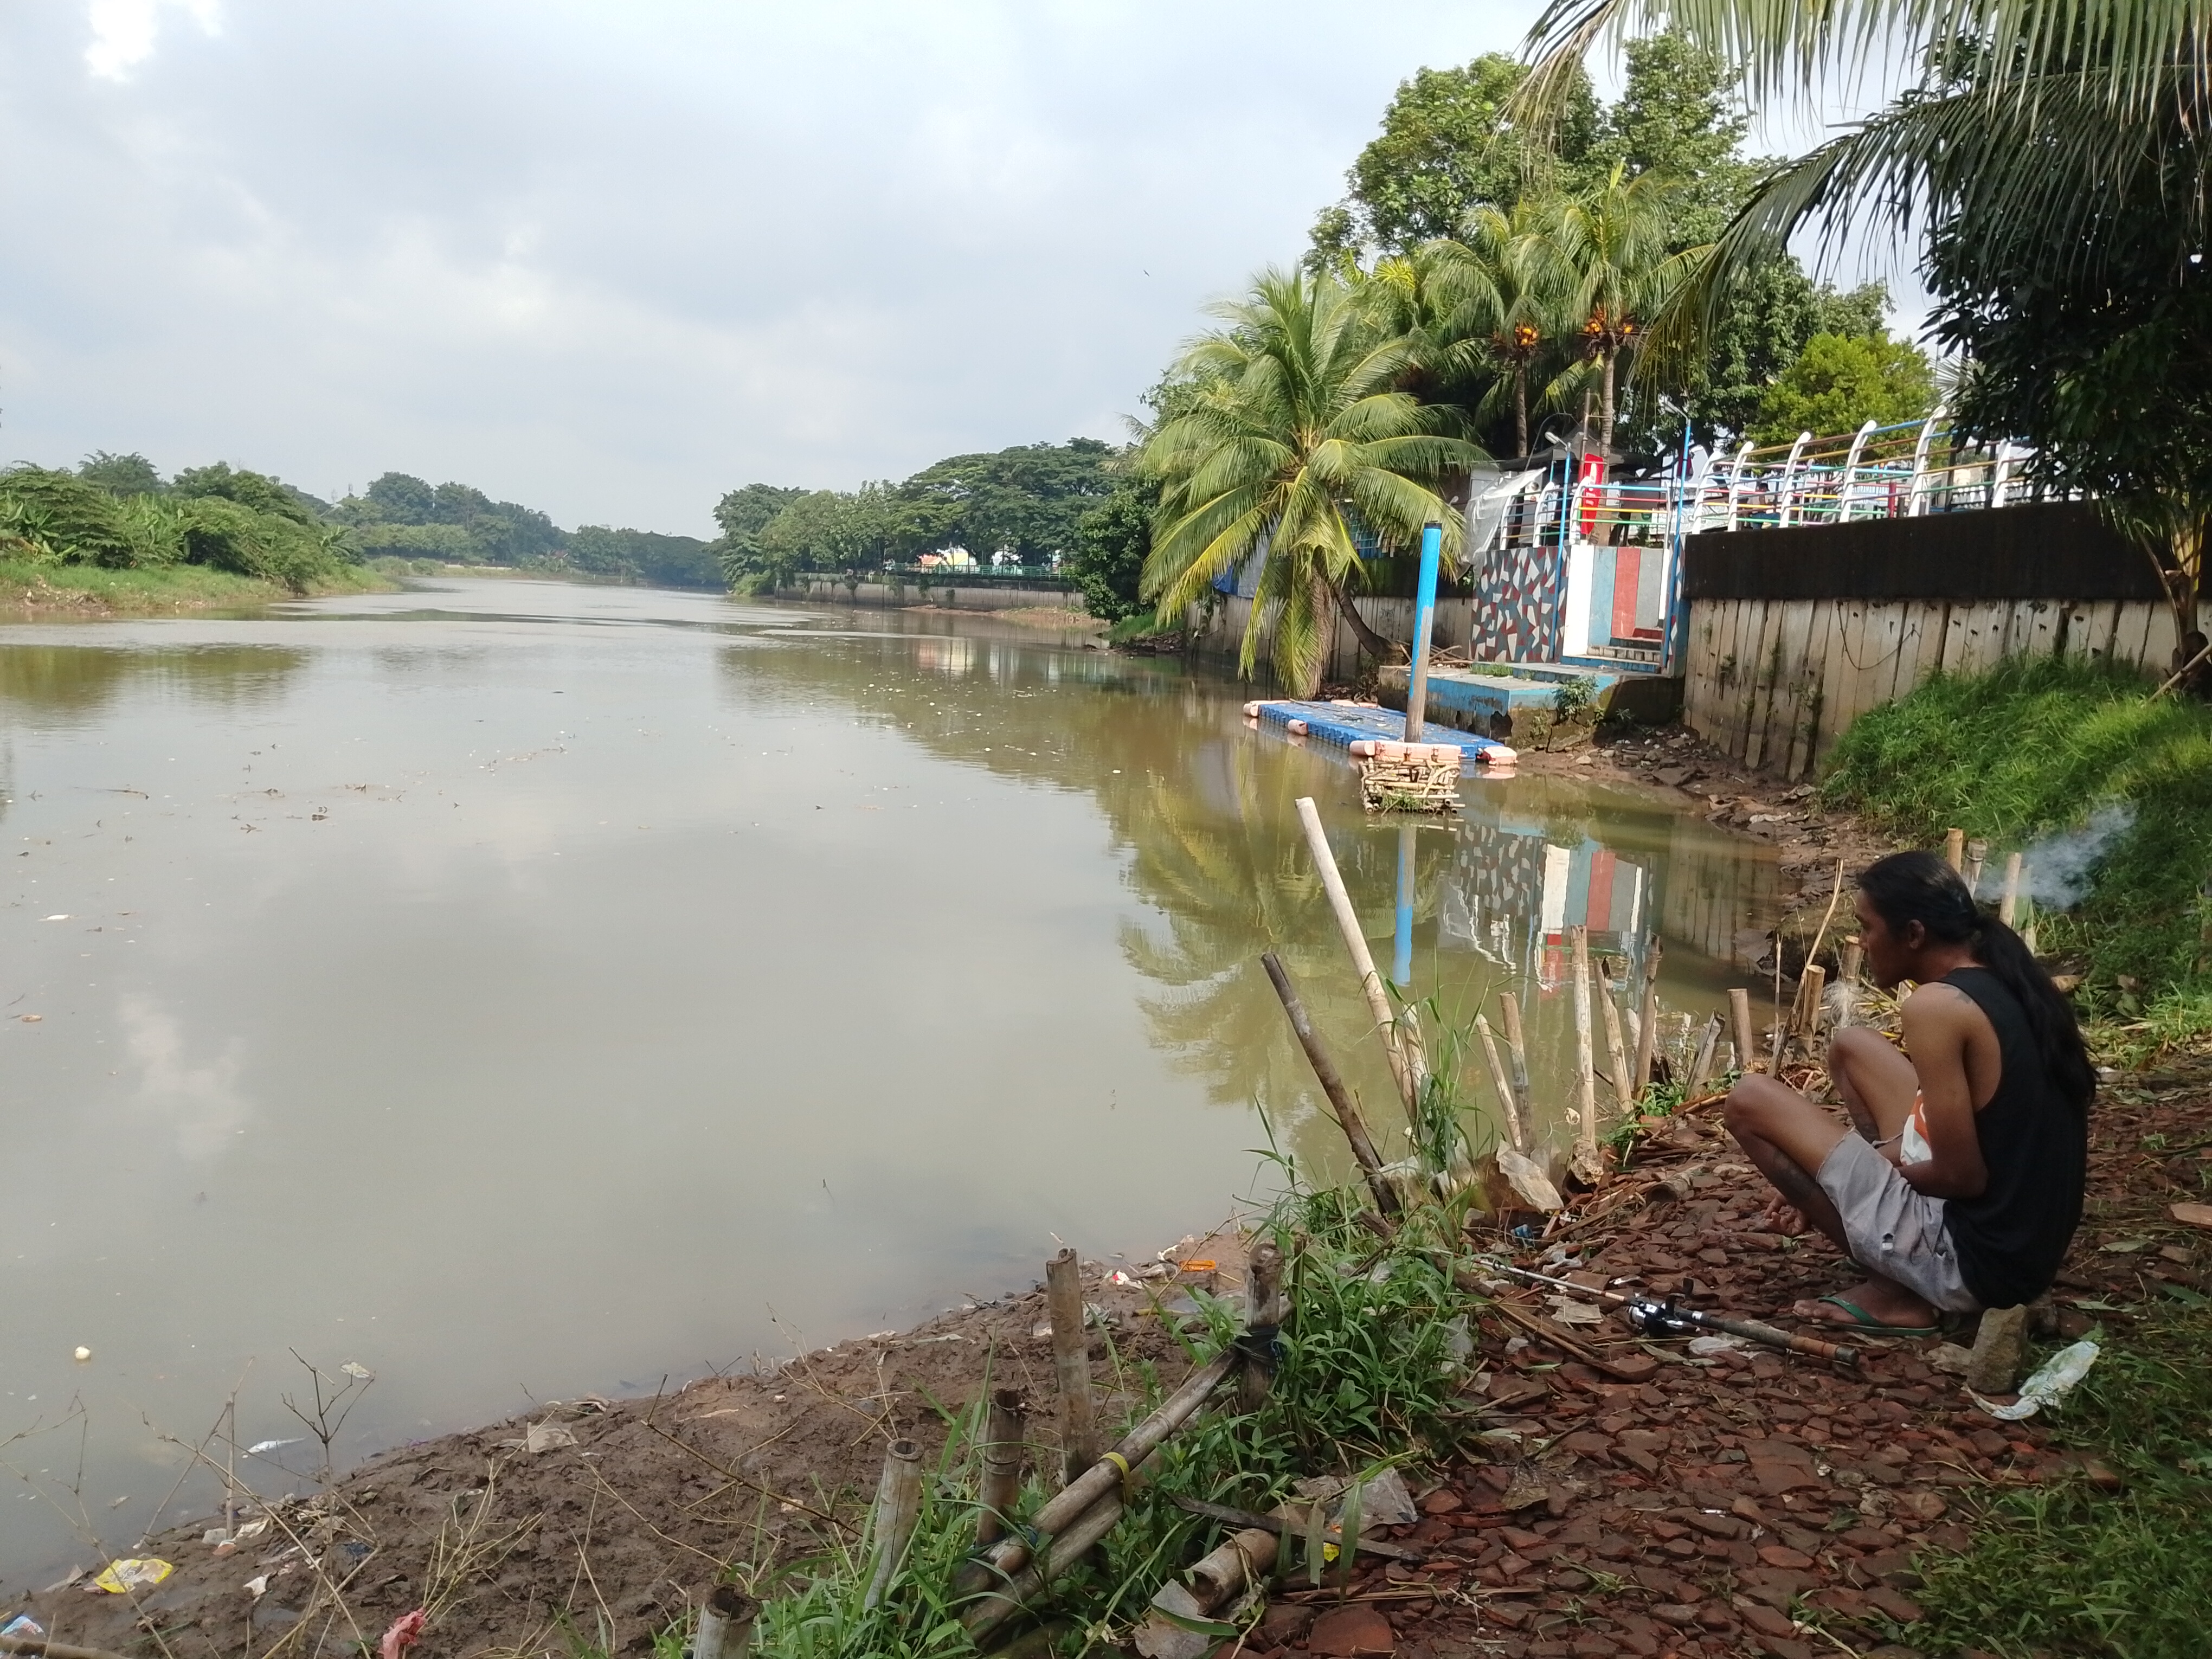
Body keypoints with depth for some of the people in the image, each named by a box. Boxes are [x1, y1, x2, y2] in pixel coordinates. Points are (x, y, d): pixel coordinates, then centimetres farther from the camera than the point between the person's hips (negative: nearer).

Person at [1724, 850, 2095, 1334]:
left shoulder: (1937, 1004, -21)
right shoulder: (2004, 983, 7)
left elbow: (1961, 1176, -22)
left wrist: (1877, 1167, 0)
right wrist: (1825, 1171, 14)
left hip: (1971, 1256, -9)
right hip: (2027, 1242, 9)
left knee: (1750, 1102, -4)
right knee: (1850, 1046, 20)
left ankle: (1895, 1293, 1)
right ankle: (1909, 1272, 12)